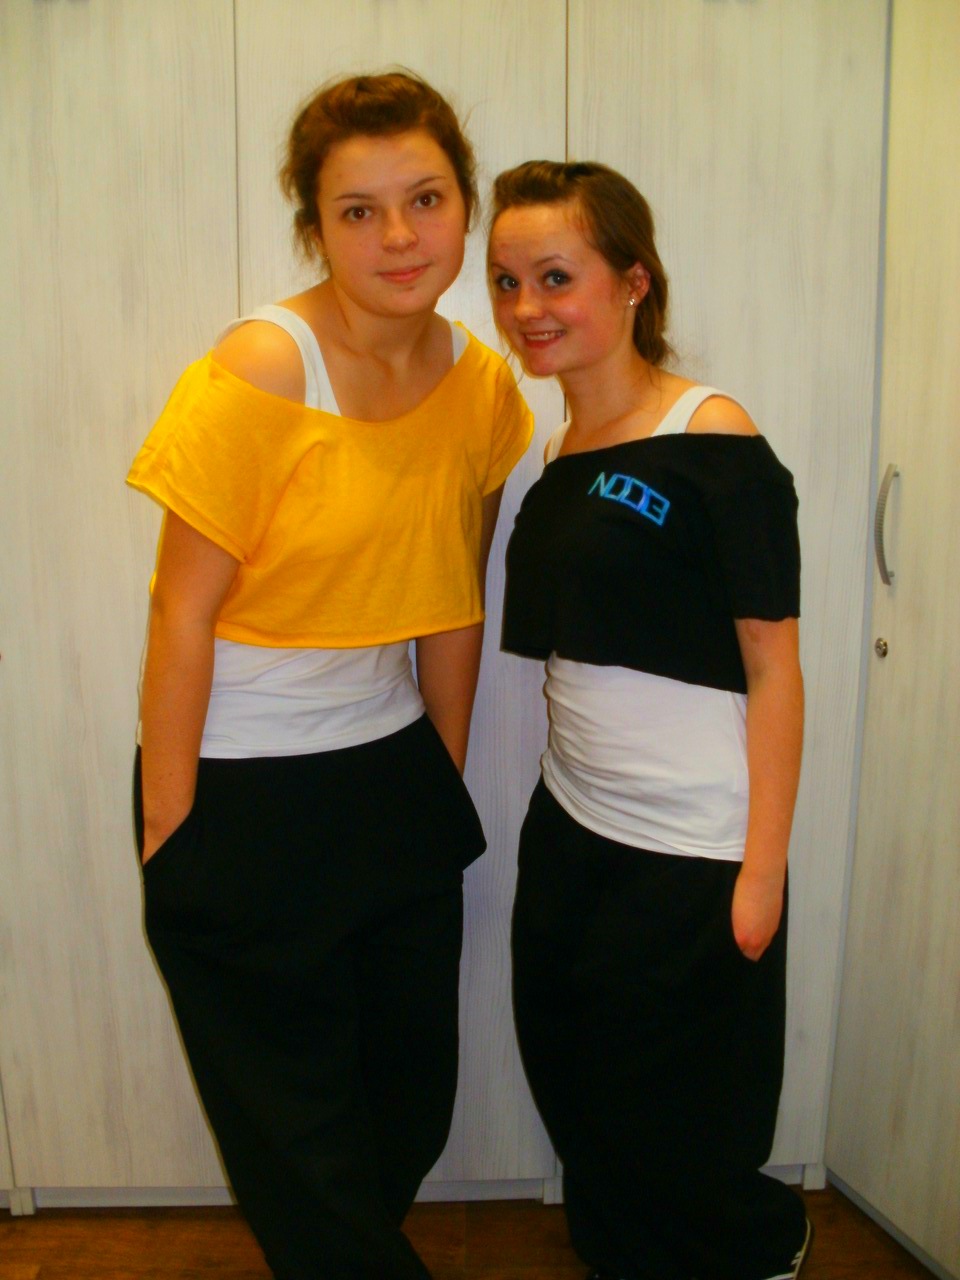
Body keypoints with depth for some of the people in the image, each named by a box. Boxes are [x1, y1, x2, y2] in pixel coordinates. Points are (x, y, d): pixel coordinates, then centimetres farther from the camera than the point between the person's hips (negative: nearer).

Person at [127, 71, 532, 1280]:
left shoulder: (484, 385, -2)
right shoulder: (258, 372, -18)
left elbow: (449, 602, 6)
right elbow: (182, 614, -16)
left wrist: (445, 777, 12)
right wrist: (168, 832, -12)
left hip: (392, 775, 5)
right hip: (242, 791, -5)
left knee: (415, 1109, 21)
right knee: (301, 1136, 13)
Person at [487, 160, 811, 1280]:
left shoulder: (713, 442, -13)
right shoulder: (556, 459, 7)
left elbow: (772, 664, -13)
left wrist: (764, 869, -14)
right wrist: (562, 798, 10)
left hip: (692, 854, -6)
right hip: (569, 832, 7)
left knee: (675, 1133, 11)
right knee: (574, 1096, 19)